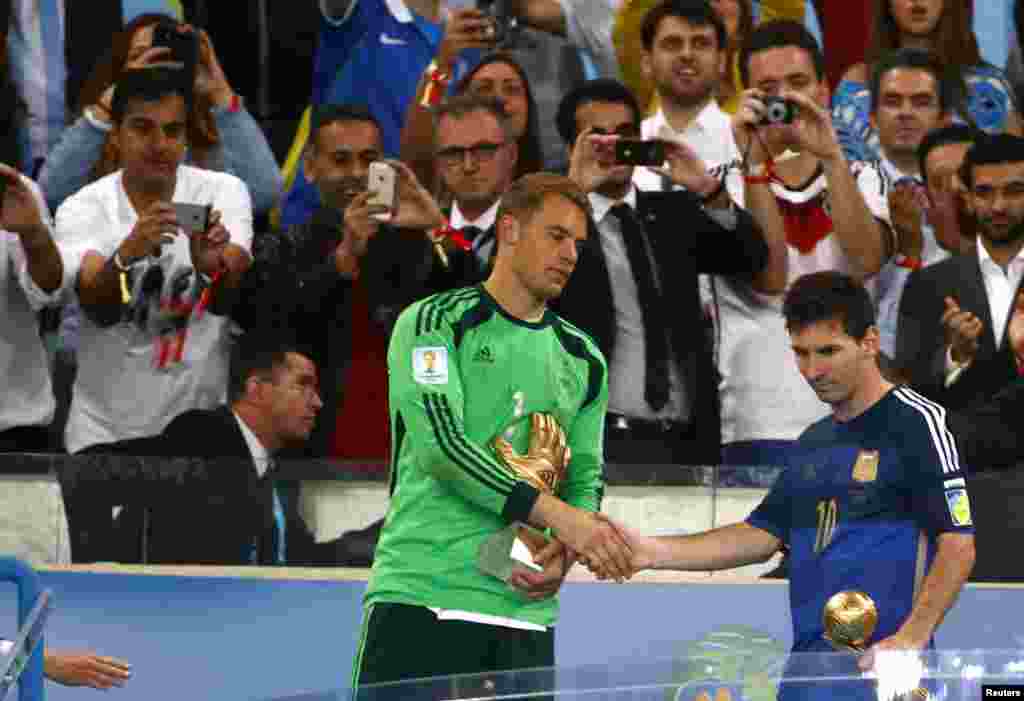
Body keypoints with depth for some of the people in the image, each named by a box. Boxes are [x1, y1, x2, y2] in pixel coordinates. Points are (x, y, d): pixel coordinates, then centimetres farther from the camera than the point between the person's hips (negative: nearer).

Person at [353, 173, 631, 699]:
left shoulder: (584, 359, 18)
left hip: (526, 611, 5)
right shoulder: (434, 322, -1)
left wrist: (563, 556, -4)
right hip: (420, 596, -5)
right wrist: (558, 516, -20)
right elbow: (439, 443, -14)